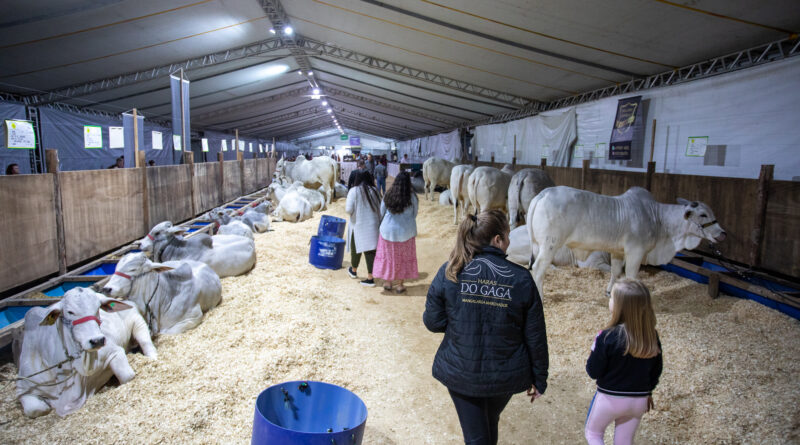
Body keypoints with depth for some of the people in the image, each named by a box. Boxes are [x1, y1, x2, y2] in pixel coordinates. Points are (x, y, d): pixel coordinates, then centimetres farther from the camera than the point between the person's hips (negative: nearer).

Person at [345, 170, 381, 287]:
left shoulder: (354, 191, -10)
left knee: (356, 248, 17)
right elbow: (380, 208, 3)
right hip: (373, 225, 2)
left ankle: (353, 270, 39)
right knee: (370, 250, 3)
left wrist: (345, 206, 7)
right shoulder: (374, 191, 1)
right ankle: (370, 278, 2)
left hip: (358, 225, -2)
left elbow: (348, 209, -14)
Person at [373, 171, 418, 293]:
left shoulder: (388, 196, -8)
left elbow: (381, 213, 3)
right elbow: (414, 214, 1)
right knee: (404, 257, 13)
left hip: (388, 231, 1)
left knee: (388, 256, 16)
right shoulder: (412, 197, -12)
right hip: (405, 232, -1)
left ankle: (387, 282, 25)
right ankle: (400, 285, 19)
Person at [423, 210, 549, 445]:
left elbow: (433, 322, -8)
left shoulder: (449, 272, -13)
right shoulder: (521, 279, -13)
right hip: (506, 374, 2)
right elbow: (536, 337, -7)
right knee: (490, 423, 30)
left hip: (460, 372, -1)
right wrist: (539, 379, 5)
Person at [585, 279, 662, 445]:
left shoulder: (607, 337, -26)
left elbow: (593, 371, -17)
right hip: (640, 400, 4)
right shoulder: (652, 337, -11)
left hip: (610, 399, -4)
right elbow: (656, 371, 3)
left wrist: (596, 348, -2)